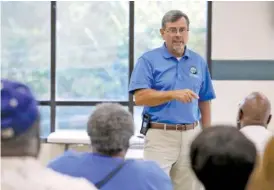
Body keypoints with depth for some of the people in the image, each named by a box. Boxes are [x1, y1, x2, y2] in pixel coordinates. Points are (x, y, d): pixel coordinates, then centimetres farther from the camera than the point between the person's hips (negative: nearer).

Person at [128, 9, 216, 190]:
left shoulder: (199, 62, 10)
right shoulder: (148, 60, -3)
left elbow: (204, 102, 14)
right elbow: (140, 97, -13)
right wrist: (173, 95, -22)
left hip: (190, 136, 4)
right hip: (160, 135, -4)